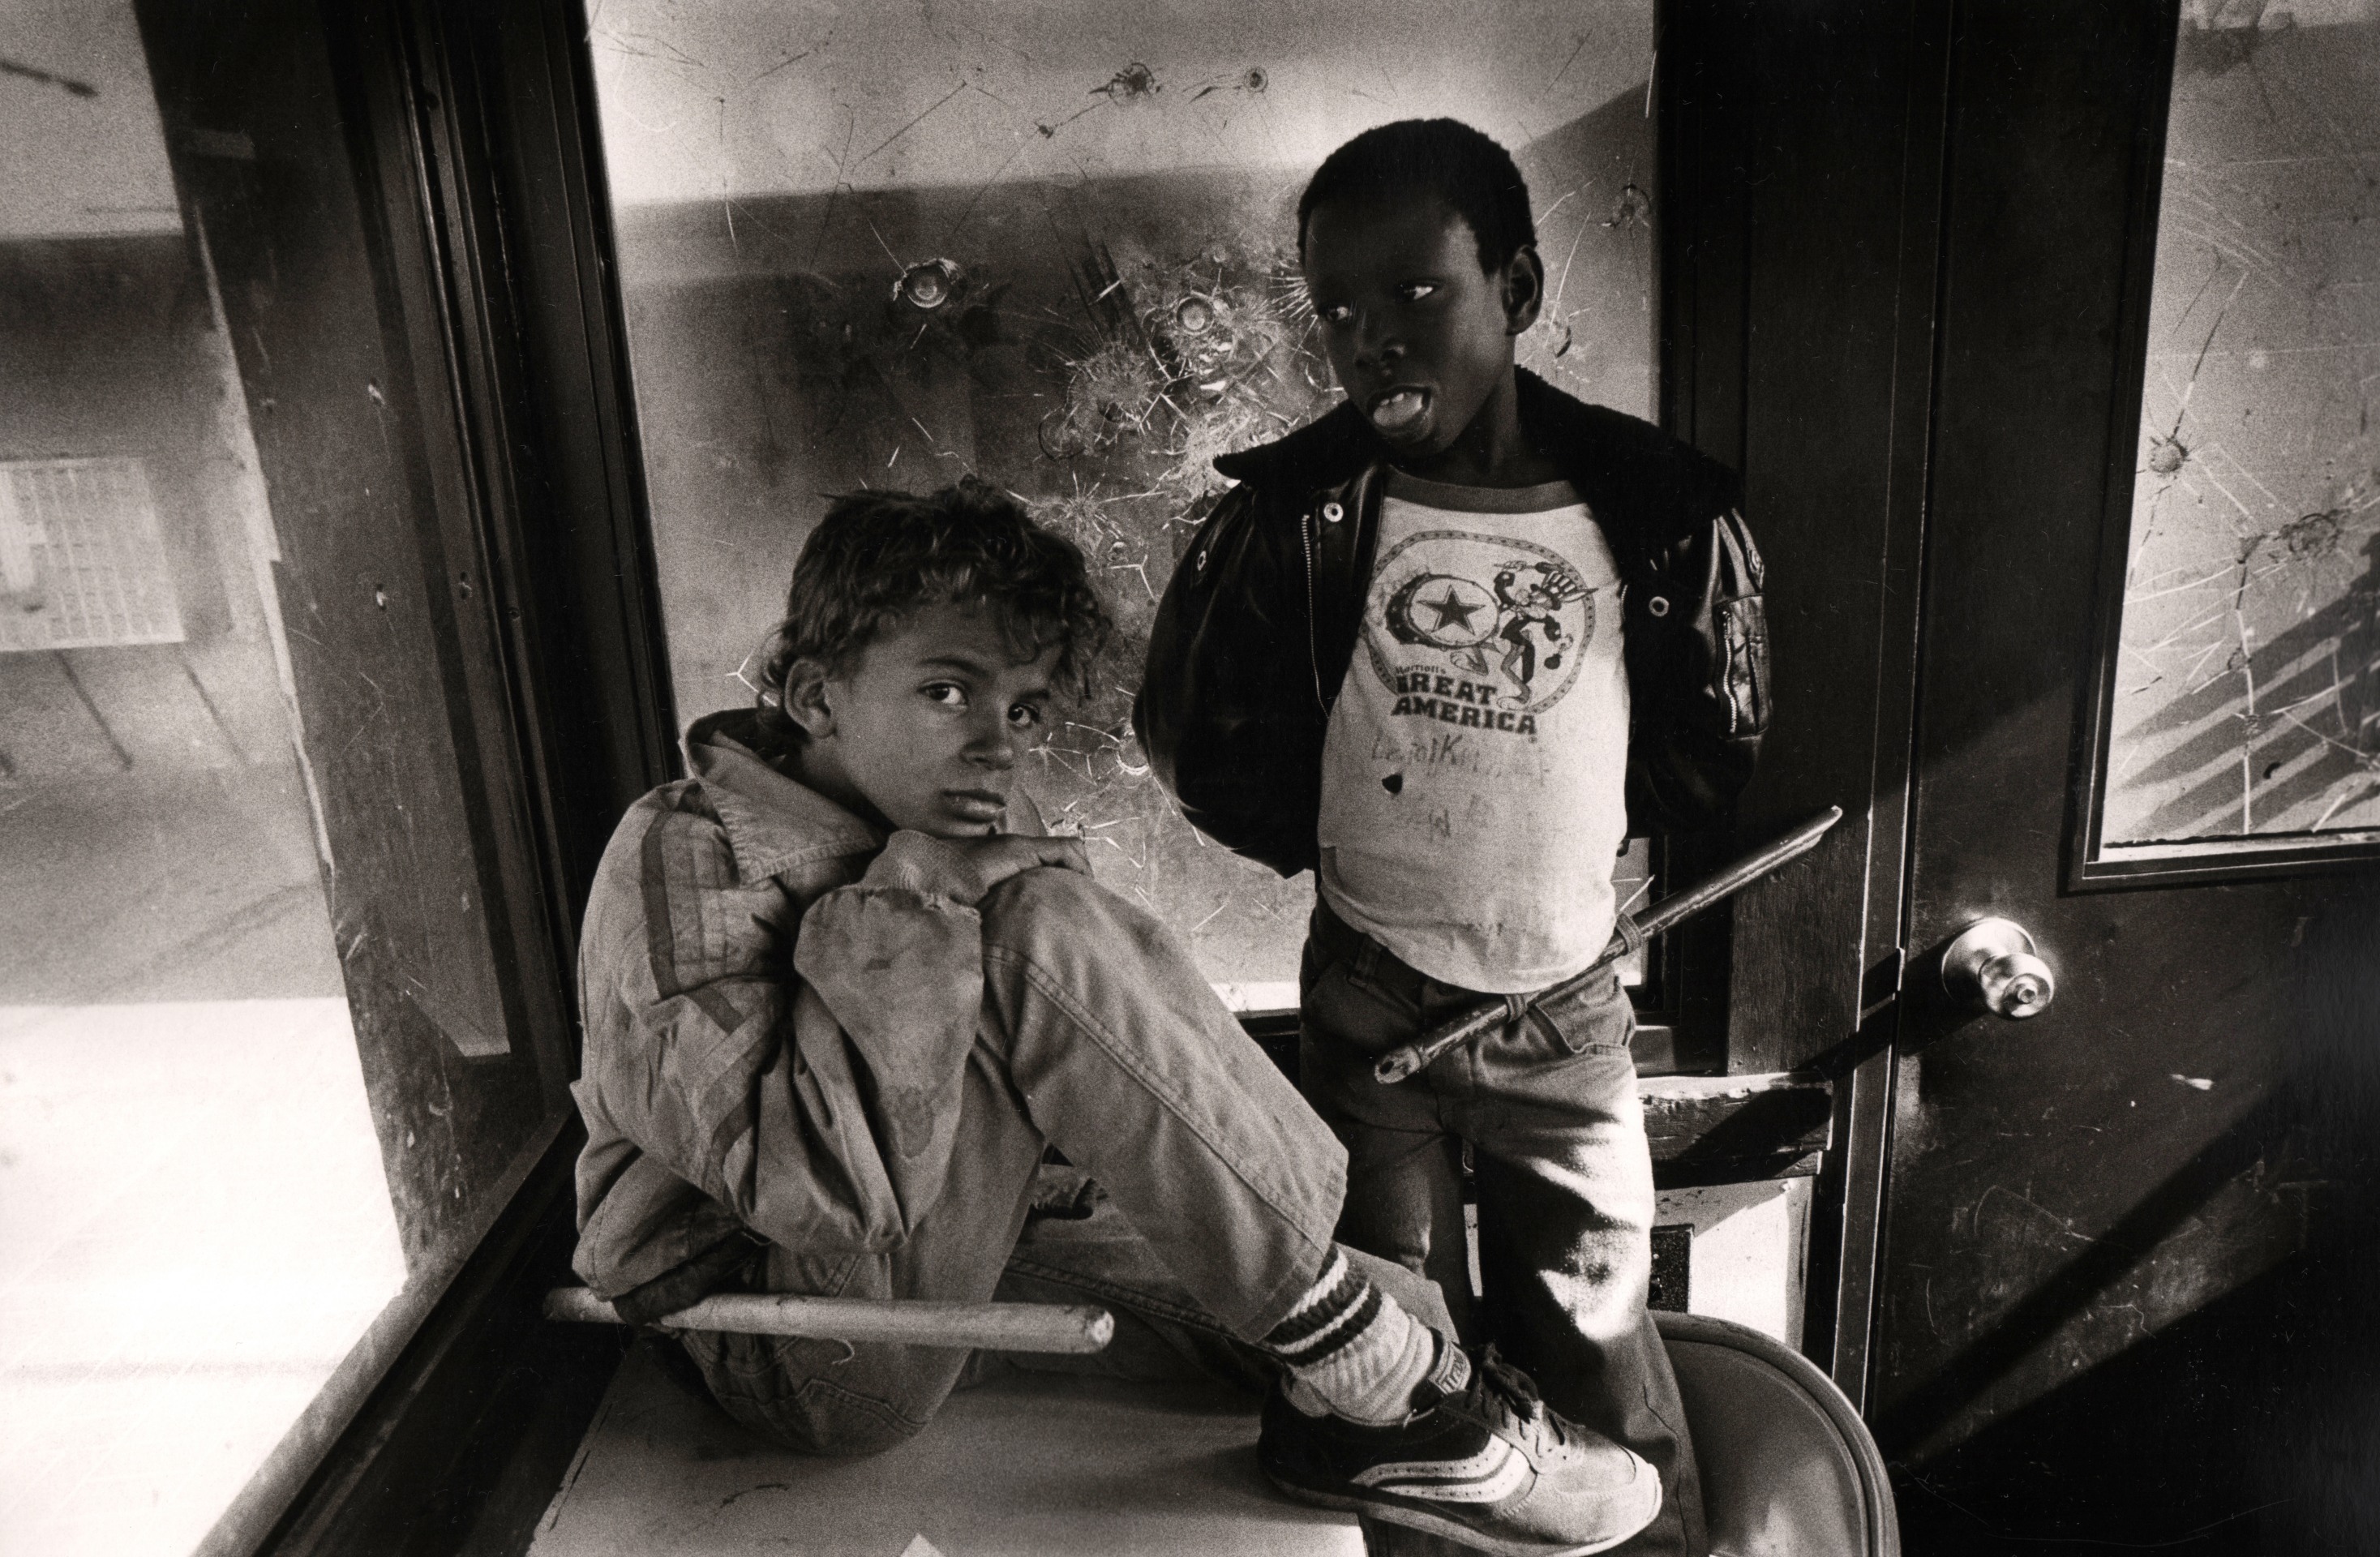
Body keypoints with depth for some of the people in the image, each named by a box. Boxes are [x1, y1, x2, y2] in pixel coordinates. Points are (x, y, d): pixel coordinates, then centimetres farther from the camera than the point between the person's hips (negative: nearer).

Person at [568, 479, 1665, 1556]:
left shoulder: (967, 826, 2)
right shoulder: (680, 859, -20)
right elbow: (821, 1189, -32)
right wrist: (912, 896, -29)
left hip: (963, 1272, 9)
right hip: (806, 1368, -8)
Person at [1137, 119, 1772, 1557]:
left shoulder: (1653, 509, -9)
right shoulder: (1298, 510, -11)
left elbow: (1713, 748, 6)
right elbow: (1199, 737, 0)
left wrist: (1556, 837, 6)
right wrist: (1342, 841, 3)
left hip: (1567, 1011, 1)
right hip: (1370, 1003, 0)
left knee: (1598, 1346, 12)